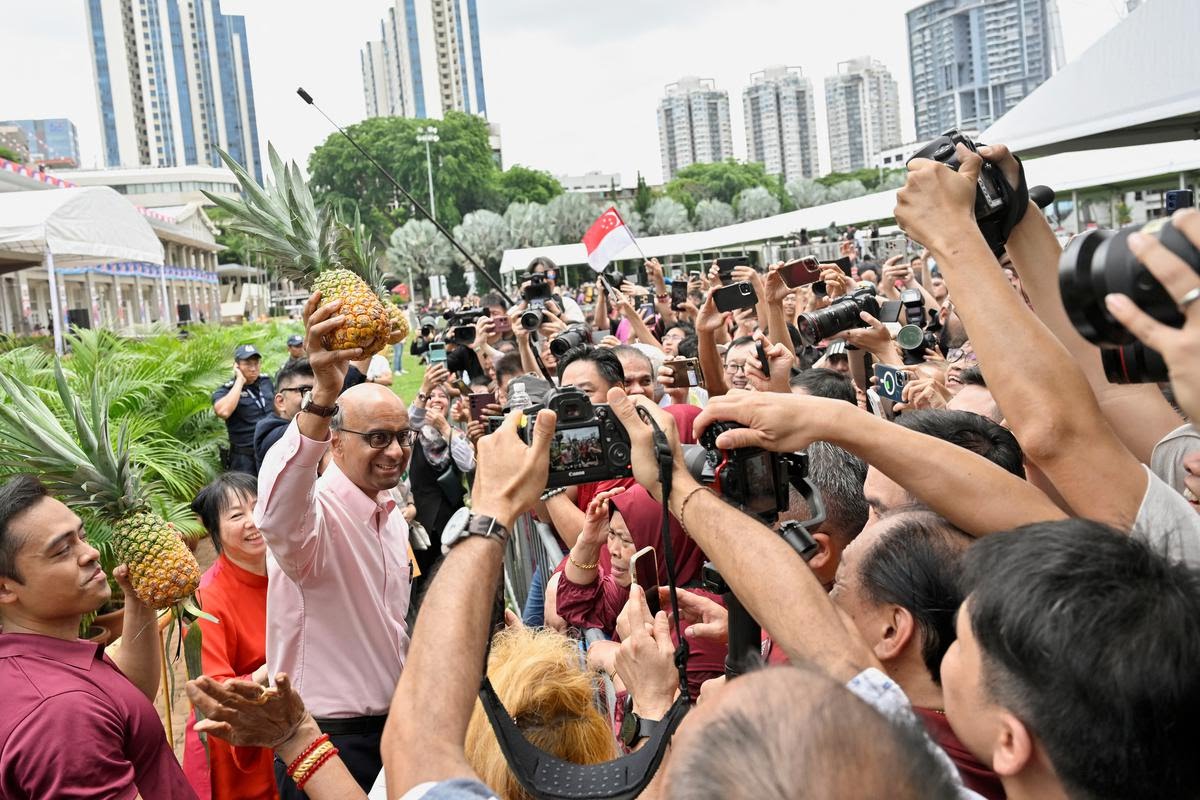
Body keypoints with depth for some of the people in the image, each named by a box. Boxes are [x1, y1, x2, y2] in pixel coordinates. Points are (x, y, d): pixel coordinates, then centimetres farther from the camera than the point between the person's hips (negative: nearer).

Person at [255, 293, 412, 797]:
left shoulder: (393, 518, 5)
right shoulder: (315, 514, -20)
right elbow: (277, 513, -47)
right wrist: (324, 395, -58)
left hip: (391, 726, 7)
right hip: (326, 737, -7)